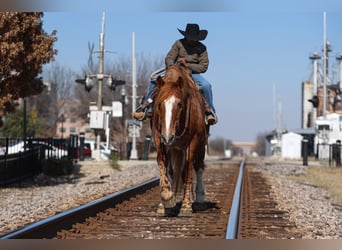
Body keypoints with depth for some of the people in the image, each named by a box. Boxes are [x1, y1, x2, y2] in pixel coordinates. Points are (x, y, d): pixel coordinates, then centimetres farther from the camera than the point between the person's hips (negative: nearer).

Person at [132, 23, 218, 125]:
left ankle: (210, 111, -13)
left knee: (206, 85, -31)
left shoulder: (201, 48, -1)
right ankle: (147, 109, -10)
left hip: (193, 73, -1)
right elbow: (169, 58, -3)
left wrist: (188, 65, -17)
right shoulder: (179, 44, 0)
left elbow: (203, 67, -5)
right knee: (154, 81, -18)